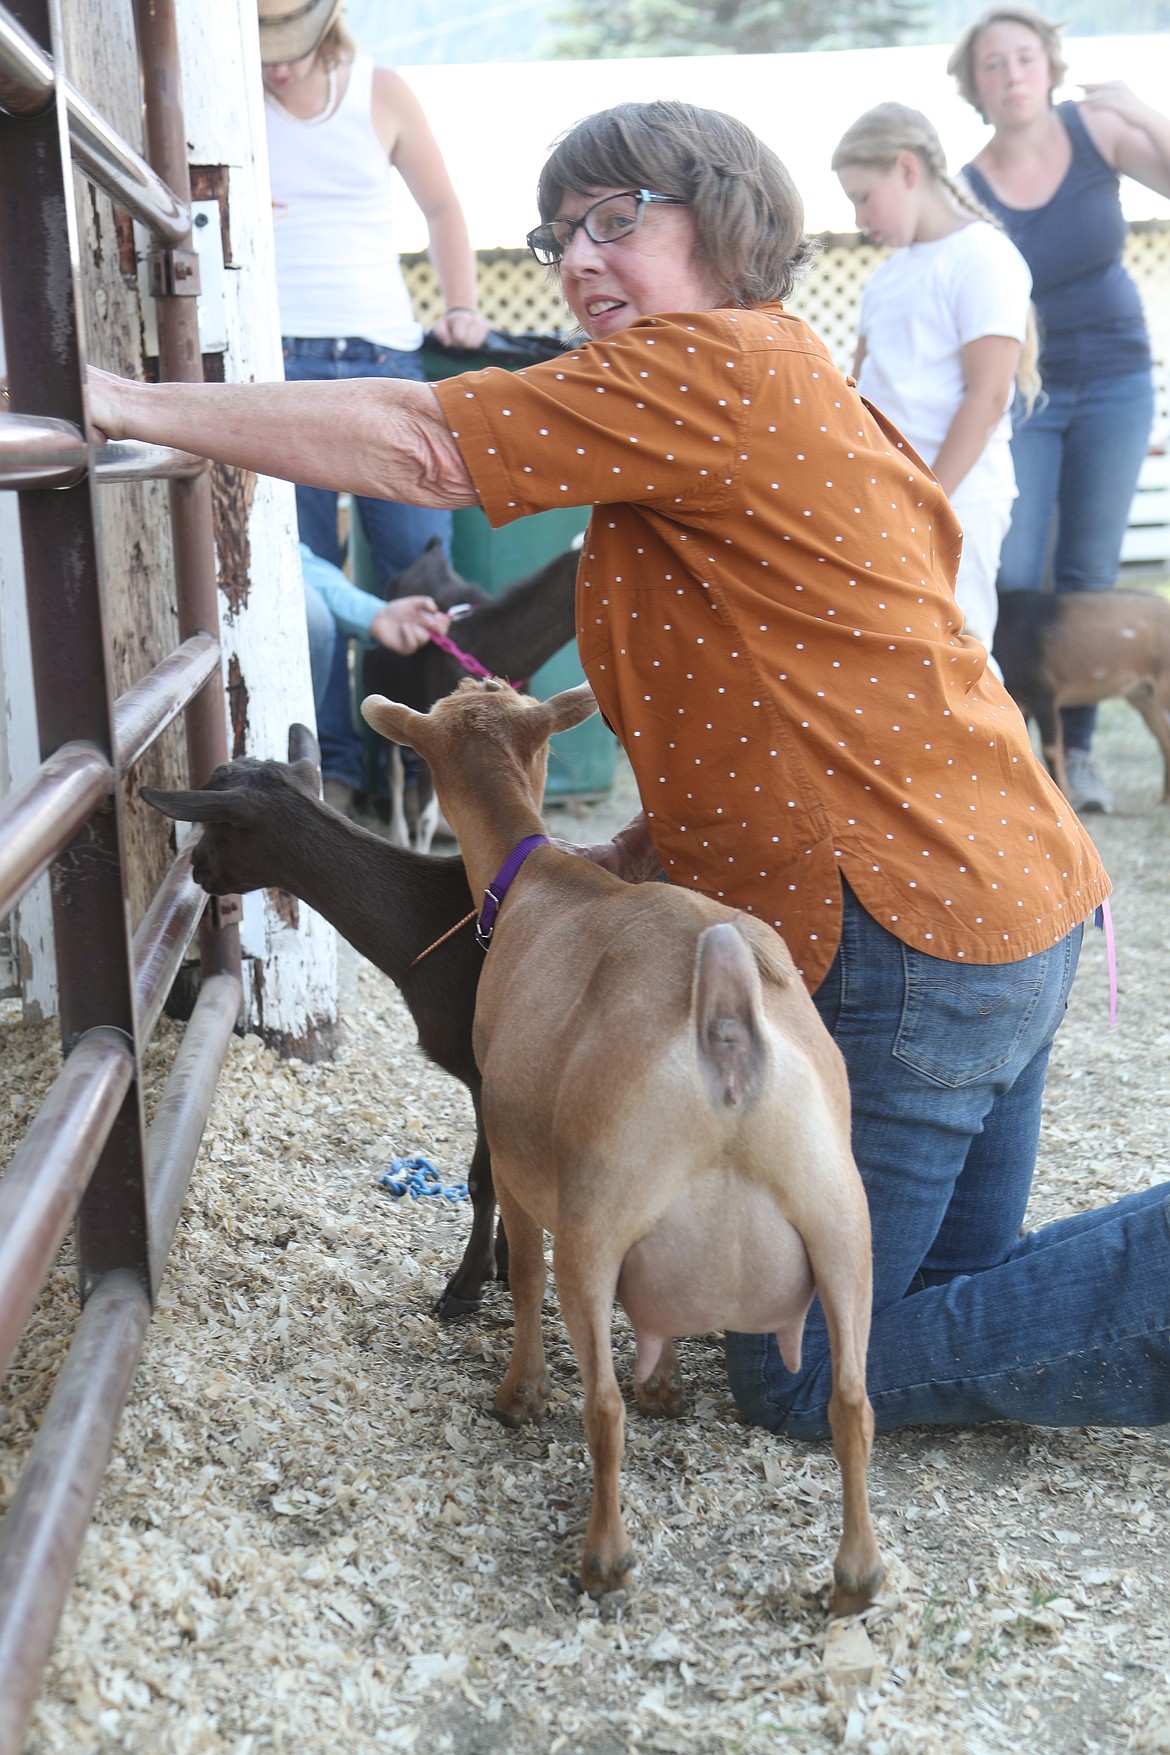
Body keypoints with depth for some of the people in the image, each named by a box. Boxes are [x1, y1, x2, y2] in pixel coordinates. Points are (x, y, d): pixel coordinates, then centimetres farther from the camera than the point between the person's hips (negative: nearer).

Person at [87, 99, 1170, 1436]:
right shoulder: (774, 385, 20)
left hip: (907, 933, -10)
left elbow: (420, 446, -17)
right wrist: (627, 860, 9)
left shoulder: (711, 368, -12)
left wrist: (131, 406, -12)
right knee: (951, 1298, 22)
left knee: (802, 1376, 2)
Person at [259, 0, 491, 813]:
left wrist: (461, 308, 9)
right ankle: (331, 765, 6)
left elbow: (442, 206, 19)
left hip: (386, 357, 1)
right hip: (279, 364, -1)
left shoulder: (381, 92, 10)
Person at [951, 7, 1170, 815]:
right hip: (1022, 391, -1)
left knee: (1090, 572, 3)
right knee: (1012, 576, -9)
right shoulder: (968, 189, -11)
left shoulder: (1094, 130, -7)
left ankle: (1078, 748, 12)